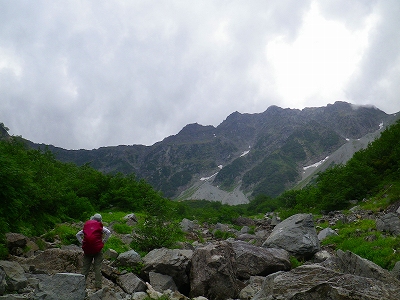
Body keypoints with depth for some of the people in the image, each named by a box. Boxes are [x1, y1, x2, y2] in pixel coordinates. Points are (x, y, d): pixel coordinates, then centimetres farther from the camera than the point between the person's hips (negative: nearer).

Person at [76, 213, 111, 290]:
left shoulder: (86, 226, 15)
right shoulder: (100, 226, 5)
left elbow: (78, 235, 18)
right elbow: (108, 232, -7)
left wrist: (82, 243, 14)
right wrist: (103, 241, 0)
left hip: (87, 249, 3)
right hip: (97, 249, -3)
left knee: (85, 268, 10)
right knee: (97, 268, -1)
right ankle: (98, 286, -4)